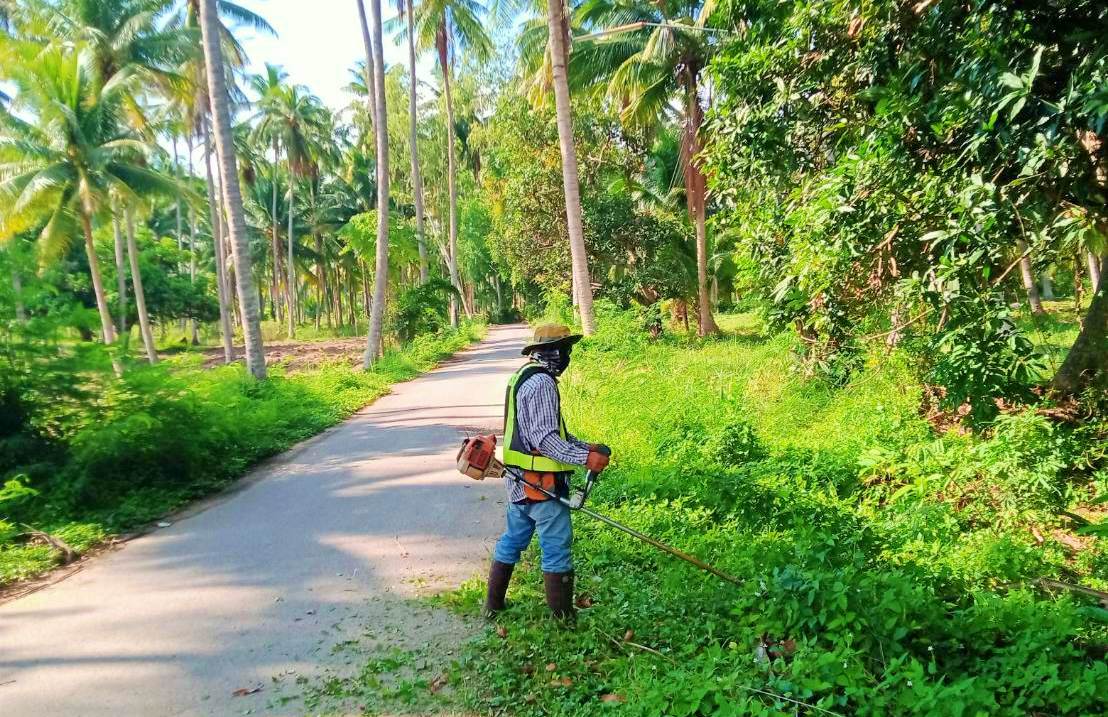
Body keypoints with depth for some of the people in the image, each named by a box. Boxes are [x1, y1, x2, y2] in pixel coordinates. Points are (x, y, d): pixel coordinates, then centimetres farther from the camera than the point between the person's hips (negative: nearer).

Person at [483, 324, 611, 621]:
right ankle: (563, 617, 7)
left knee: (513, 539, 19)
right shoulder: (542, 382, -18)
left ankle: (493, 605, 30)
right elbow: (545, 438, -24)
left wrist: (587, 446, 10)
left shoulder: (524, 376, 15)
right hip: (540, 483, -10)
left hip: (519, 479, 10)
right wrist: (584, 458, -28)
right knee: (558, 546, -1)